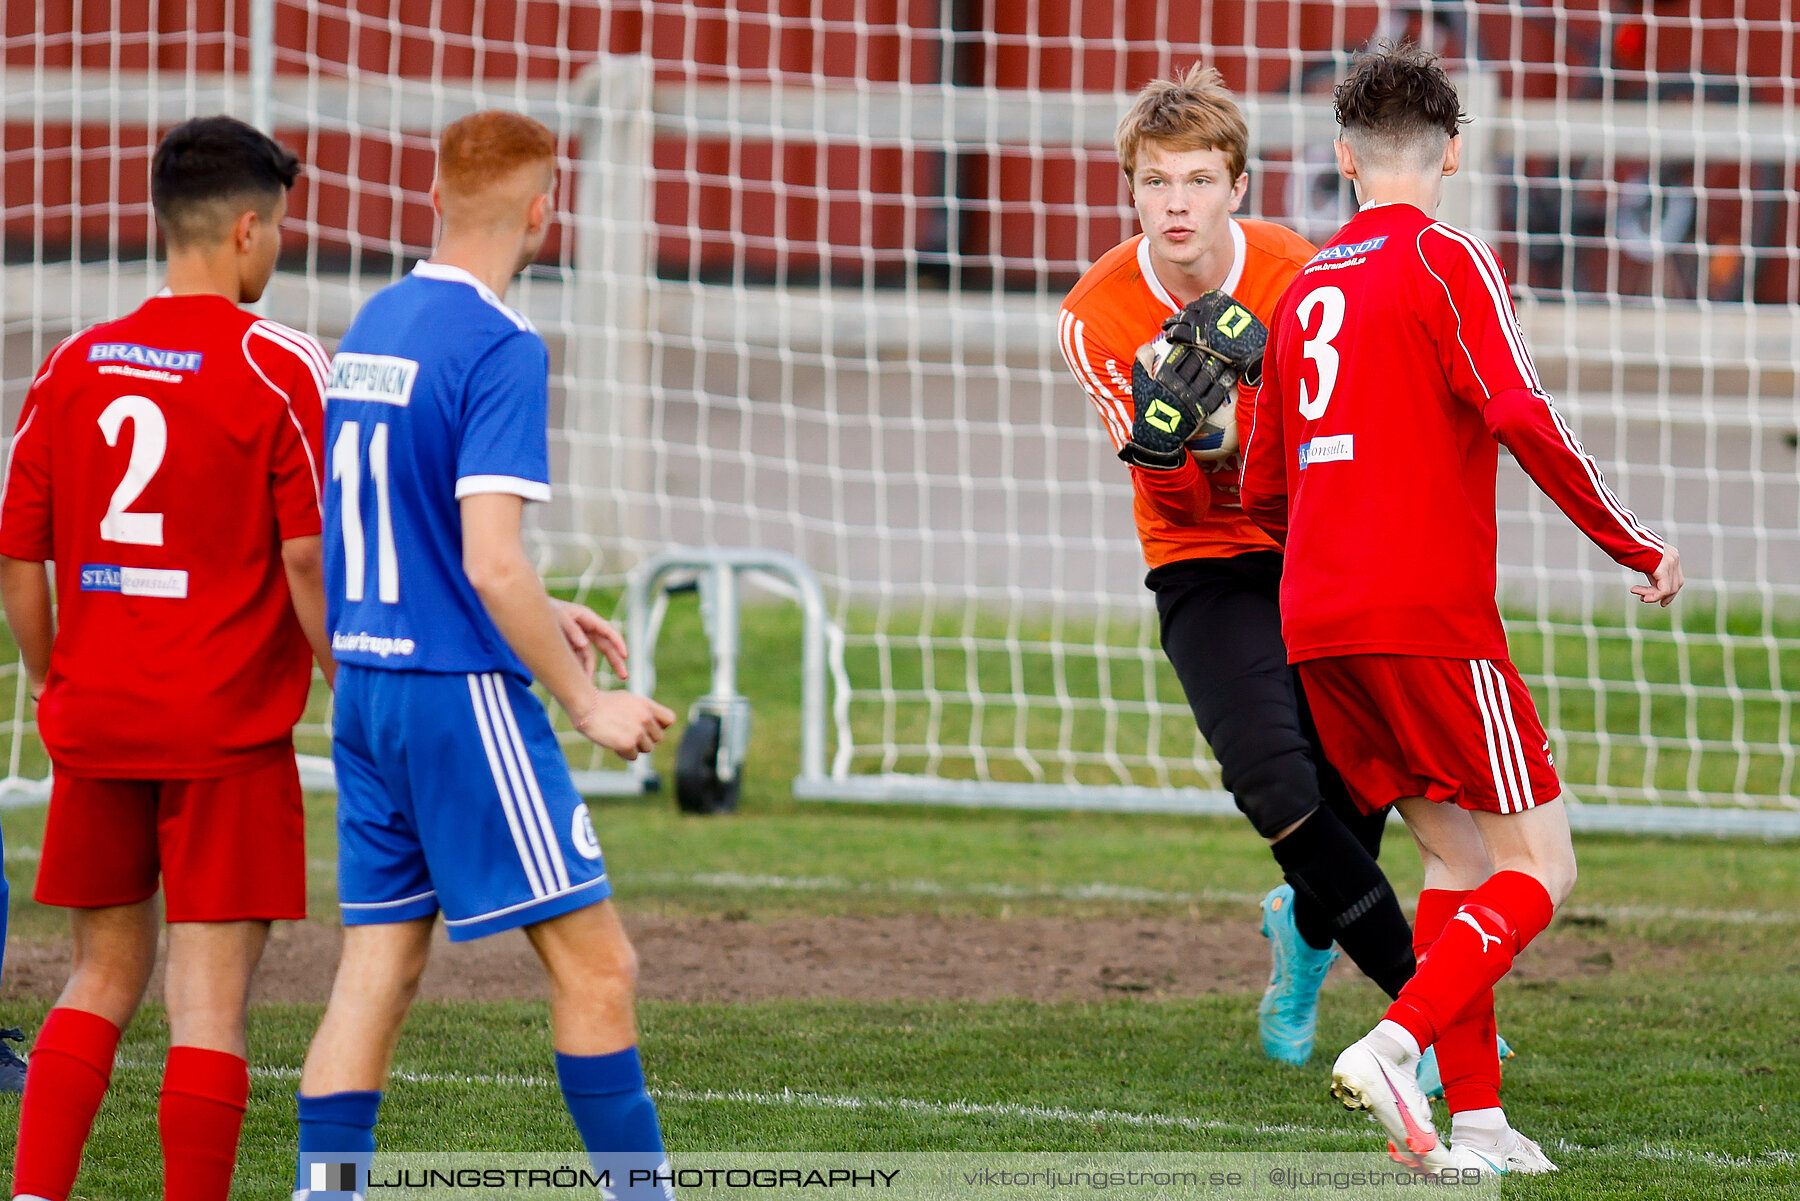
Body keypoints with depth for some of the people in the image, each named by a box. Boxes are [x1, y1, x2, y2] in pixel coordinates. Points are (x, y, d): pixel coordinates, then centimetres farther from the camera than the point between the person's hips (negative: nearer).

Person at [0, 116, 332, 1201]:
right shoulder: (277, 366, -8)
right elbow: (309, 559, -12)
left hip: (95, 721, 5)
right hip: (230, 726, -5)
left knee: (104, 975, 16)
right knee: (211, 991, -2)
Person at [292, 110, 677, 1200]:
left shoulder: (376, 323, 12)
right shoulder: (500, 346, -15)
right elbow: (492, 561, -20)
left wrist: (539, 614, 25)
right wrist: (586, 703, -12)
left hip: (365, 682, 8)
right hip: (461, 696, -8)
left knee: (379, 966, 8)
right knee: (596, 964, -3)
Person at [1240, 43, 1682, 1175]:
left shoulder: (1306, 289, 18)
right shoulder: (1445, 261, -4)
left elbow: (1264, 492, 24)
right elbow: (1523, 417, -17)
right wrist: (1638, 546, -9)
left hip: (1315, 625, 7)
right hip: (1431, 616, -7)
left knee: (1458, 857, 15)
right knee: (1540, 869, -3)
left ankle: (1476, 1118, 7)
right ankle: (1393, 1046, -22)